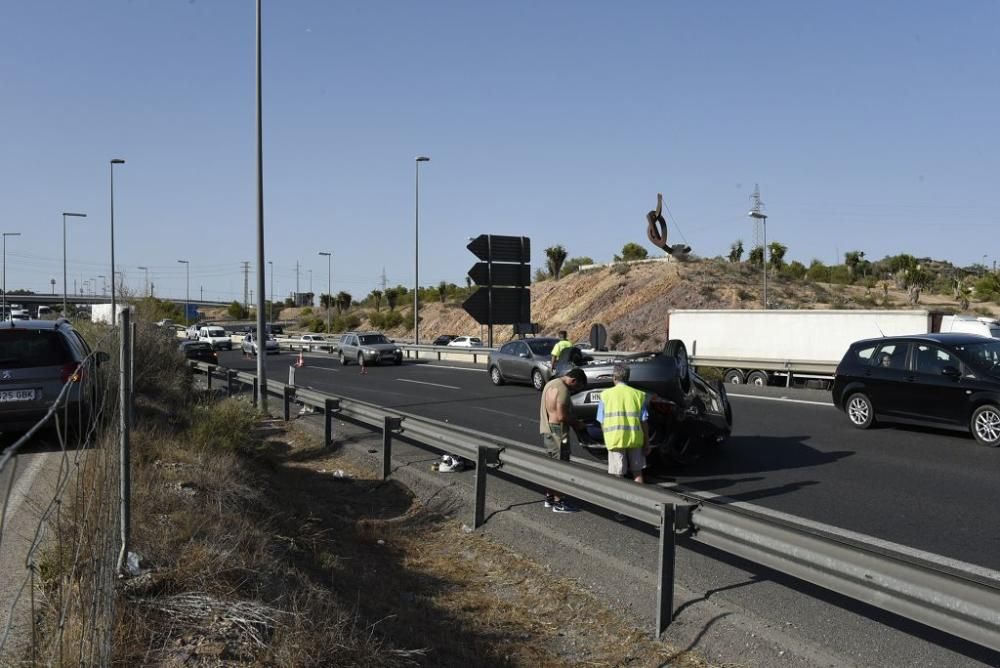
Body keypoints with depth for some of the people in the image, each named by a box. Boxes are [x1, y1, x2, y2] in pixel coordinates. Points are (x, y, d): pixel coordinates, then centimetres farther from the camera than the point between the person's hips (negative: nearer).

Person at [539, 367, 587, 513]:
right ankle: (559, 502, 1)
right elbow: (561, 416, -23)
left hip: (547, 430, 10)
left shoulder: (552, 383, 14)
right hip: (557, 432, -10)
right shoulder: (562, 389, -18)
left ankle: (550, 497, 25)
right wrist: (577, 423, -7)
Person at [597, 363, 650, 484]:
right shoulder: (639, 395, 3)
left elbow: (602, 422, 0)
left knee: (618, 475, 6)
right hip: (635, 438, 2)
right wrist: (646, 443, 9)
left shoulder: (606, 395, -1)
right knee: (637, 472, 15)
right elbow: (644, 422, 1)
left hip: (615, 439, -2)